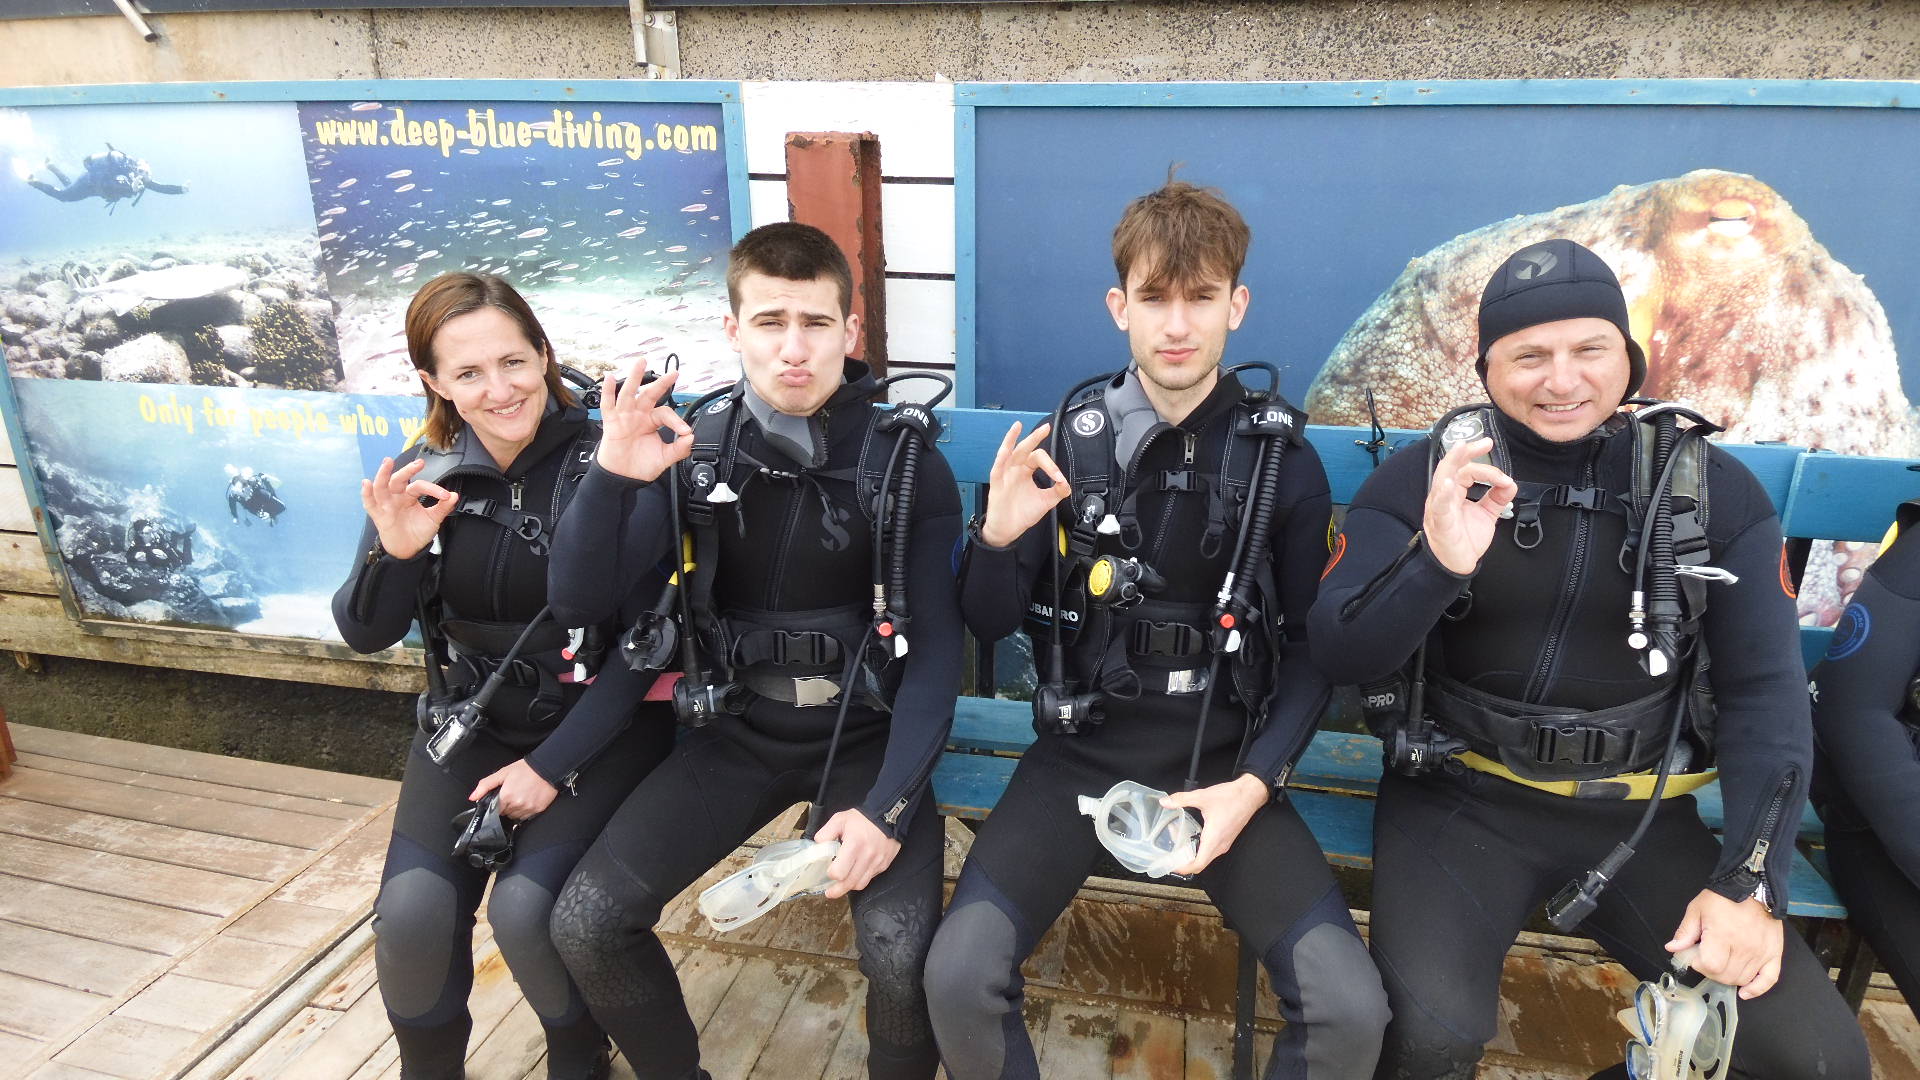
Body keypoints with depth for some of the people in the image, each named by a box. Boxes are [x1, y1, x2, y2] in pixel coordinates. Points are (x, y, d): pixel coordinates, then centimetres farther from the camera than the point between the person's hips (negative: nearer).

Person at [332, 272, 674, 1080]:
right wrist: (394, 553, -18)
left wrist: (554, 765, -16)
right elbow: (366, 635, 2)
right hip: (468, 726, 4)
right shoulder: (424, 477, -2)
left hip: (596, 729, -3)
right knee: (412, 912, -16)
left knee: (527, 907, -22)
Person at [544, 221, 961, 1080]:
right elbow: (578, 602, -8)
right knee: (584, 923, -11)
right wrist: (611, 476, -25)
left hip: (865, 733, -2)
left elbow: (935, 649, -10)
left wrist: (888, 806, -21)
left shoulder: (908, 464, -10)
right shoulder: (692, 447, -4)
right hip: (737, 730, 3)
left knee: (903, 953, -24)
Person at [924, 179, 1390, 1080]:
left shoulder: (1285, 462, -4)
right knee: (959, 977, -19)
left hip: (1224, 759, 0)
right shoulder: (1067, 442, -3)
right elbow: (991, 625, 1)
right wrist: (997, 539, -21)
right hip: (1083, 750, 0)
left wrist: (1254, 784, -13)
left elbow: (1311, 650, 2)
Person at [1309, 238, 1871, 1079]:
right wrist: (1435, 564, -32)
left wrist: (1752, 880, -10)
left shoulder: (1717, 491, 1)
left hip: (1636, 815, 3)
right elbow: (1337, 655, -13)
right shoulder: (1421, 477, -6)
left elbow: (1764, 693, 1)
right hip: (1461, 800, -2)